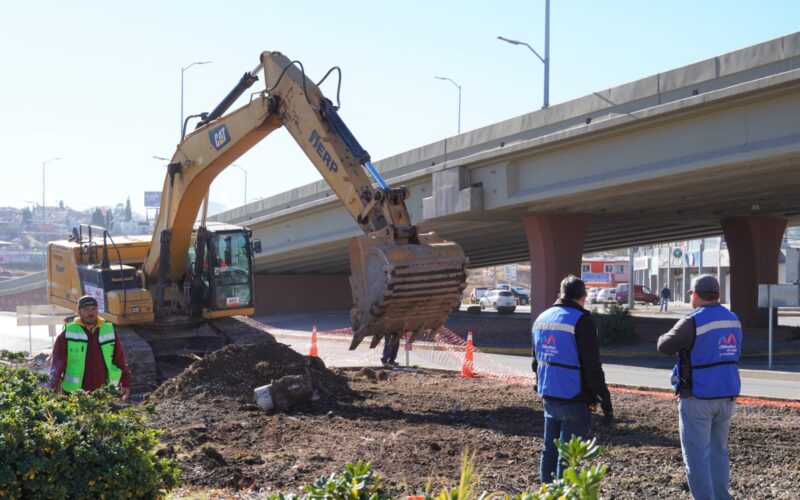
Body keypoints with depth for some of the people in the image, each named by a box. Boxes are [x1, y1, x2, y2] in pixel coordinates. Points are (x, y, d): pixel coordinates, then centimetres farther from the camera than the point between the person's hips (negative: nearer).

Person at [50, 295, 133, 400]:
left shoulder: (110, 331, 9)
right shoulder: (67, 334, 0)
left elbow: (119, 360, 13)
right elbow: (57, 363, -4)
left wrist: (125, 383, 7)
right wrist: (55, 388, -15)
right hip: (73, 394, -3)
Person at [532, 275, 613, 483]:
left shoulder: (541, 318, 10)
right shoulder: (581, 320, -14)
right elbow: (592, 367, -16)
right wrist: (605, 401, -11)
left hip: (548, 397, 7)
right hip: (574, 400, -7)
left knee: (549, 451, 15)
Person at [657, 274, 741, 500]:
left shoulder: (692, 322, -16)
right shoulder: (733, 320, 6)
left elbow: (664, 346, -11)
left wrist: (671, 337, 11)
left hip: (698, 399, -7)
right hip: (727, 397, 7)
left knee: (697, 455, 0)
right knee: (719, 452, 18)